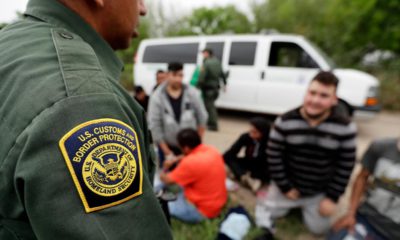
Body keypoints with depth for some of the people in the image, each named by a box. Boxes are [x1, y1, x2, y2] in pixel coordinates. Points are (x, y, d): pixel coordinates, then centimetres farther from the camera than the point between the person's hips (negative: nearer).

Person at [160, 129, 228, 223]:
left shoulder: (190, 163, -29)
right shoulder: (212, 150, -5)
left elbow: (168, 180, -13)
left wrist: (162, 175, 8)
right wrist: (176, 159, 8)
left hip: (202, 210, -8)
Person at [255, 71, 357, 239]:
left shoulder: (345, 128, -17)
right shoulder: (285, 121, -19)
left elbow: (346, 166, -8)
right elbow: (273, 156, -13)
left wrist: (332, 198, -6)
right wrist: (285, 187, -9)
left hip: (320, 193, 1)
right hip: (288, 186, 0)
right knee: (265, 211, 4)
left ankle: (304, 206, 38)